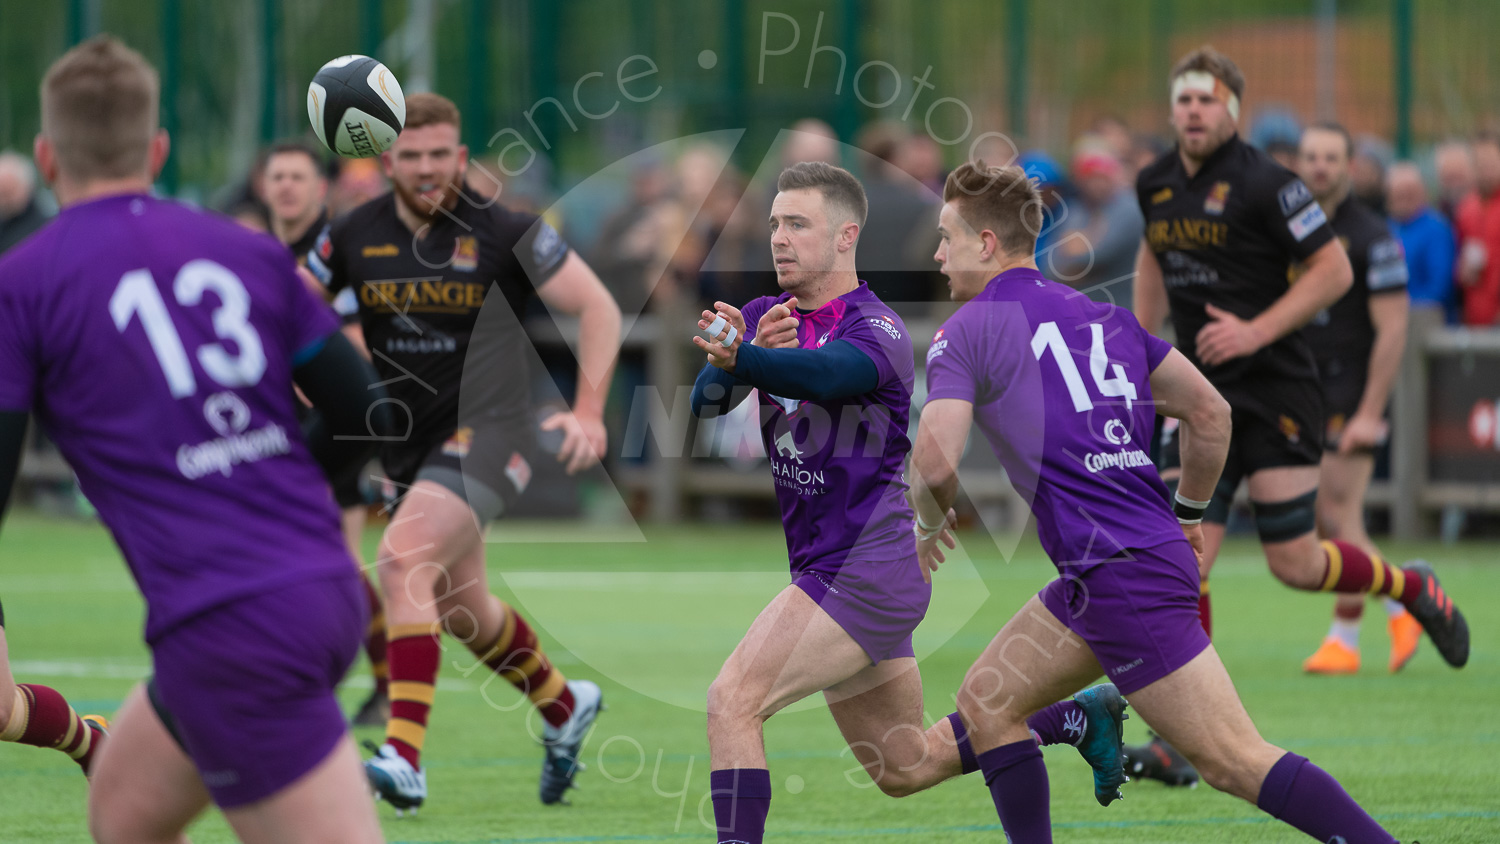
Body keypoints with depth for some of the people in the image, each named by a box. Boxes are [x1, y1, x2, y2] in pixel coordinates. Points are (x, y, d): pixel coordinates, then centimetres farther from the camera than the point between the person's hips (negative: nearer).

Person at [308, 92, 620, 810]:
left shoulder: (505, 233, -12)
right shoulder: (356, 236, -1)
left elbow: (596, 306, -8)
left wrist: (588, 410, -19)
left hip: (486, 433, -6)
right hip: (406, 445, 6)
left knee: (404, 561, -28)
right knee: (462, 609, 18)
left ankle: (405, 757, -34)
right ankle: (564, 706, 47)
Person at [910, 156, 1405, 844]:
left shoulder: (966, 333, -5)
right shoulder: (1101, 315, 16)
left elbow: (936, 462, -17)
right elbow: (1210, 411, 17)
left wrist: (930, 526, 5)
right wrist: (1188, 514, 28)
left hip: (1120, 575, -9)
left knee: (1234, 759, -9)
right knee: (986, 702, 16)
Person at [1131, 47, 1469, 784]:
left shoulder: (1263, 183, -14)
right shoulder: (1156, 185, 6)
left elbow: (1333, 271, -12)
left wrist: (1255, 331, -20)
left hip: (1275, 392, -5)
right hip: (1201, 397, 5)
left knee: (1295, 564, -4)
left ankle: (1414, 589, 26)